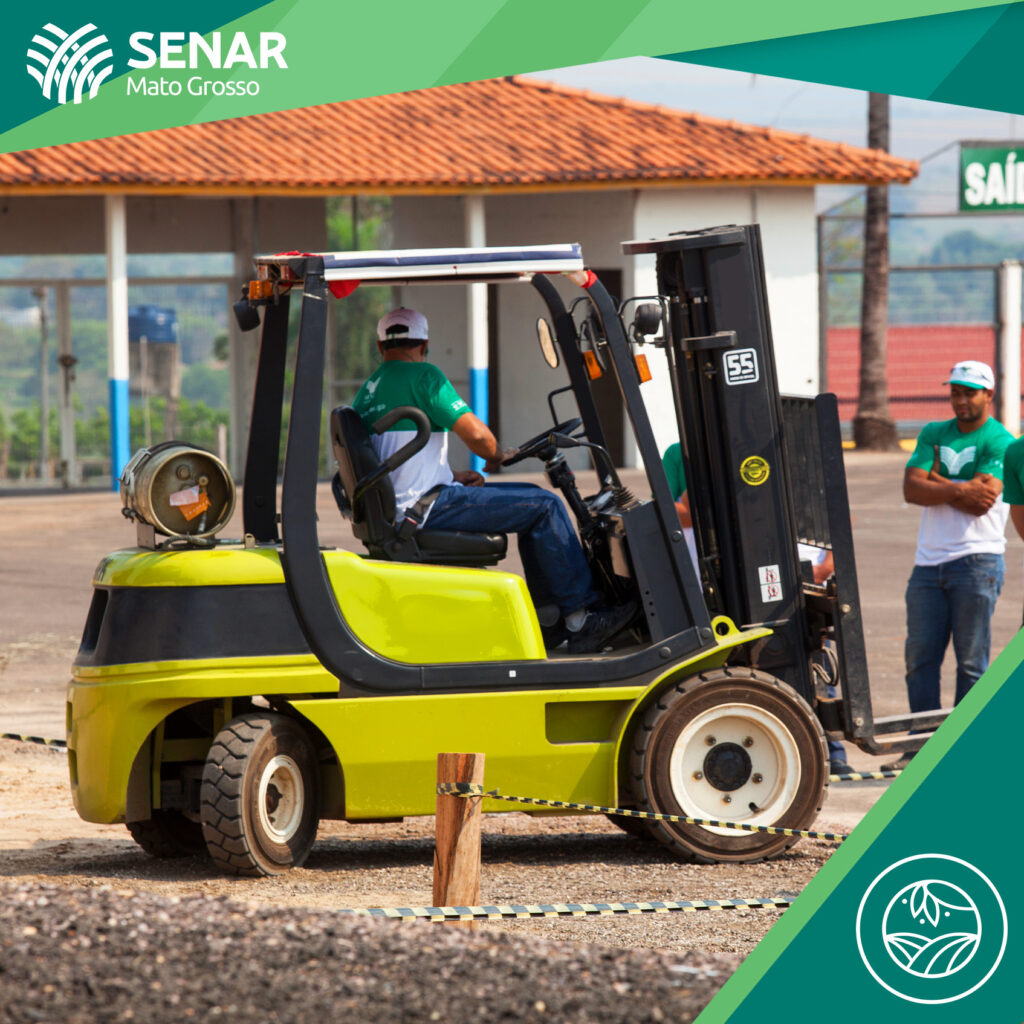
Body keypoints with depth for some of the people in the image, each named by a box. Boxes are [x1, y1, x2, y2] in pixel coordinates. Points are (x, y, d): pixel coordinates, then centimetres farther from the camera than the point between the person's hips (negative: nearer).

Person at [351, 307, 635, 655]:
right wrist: (496, 455, 6)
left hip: (401, 507, 10)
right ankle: (580, 621, -5)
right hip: (427, 508, -10)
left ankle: (550, 618, 16)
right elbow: (475, 433, -15)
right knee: (546, 506, -7)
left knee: (535, 499, 19)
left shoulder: (367, 391, 18)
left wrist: (451, 477, 17)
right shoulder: (423, 375, -9)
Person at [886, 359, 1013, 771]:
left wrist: (936, 482, -3)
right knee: (920, 656, 3)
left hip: (976, 562, -5)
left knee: (971, 660, -3)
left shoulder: (1000, 441, -2)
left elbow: (981, 502, -15)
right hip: (929, 562, 5)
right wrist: (959, 489, -13)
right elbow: (912, 489, 0)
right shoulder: (933, 435, 14)